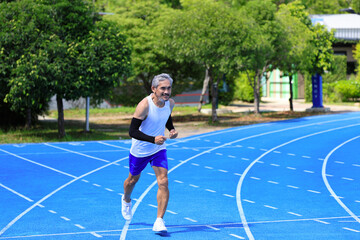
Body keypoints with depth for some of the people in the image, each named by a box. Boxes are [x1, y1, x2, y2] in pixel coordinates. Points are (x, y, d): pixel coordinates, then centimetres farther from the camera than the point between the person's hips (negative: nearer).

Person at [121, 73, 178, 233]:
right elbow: (132, 131, -28)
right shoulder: (144, 105, -28)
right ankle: (126, 200, 53)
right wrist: (153, 140, -39)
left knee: (163, 182, -15)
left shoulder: (170, 103, -9)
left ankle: (159, 221, -13)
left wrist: (172, 130, -5)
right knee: (133, 179, 19)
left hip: (159, 149, 3)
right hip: (140, 150, -3)